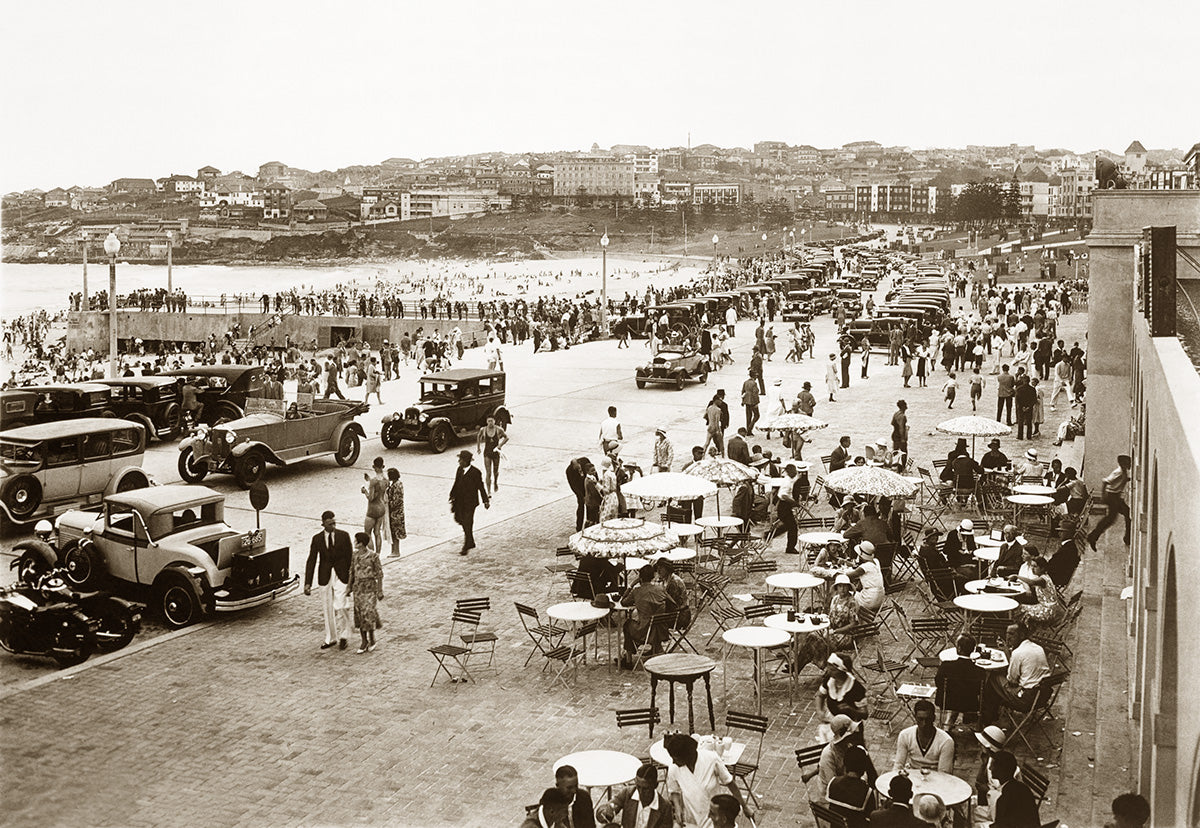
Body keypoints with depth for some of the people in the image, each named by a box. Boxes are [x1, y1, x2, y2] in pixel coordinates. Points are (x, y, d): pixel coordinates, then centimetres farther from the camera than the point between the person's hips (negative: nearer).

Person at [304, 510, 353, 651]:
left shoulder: (344, 536, -5)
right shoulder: (317, 539, -2)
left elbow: (349, 558, 1)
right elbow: (311, 561, -3)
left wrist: (352, 579, 2)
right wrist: (307, 583, -10)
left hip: (341, 576, -2)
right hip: (325, 577, 2)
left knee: (339, 607, -12)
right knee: (327, 609, 10)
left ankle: (342, 636, 9)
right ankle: (331, 638, 25)